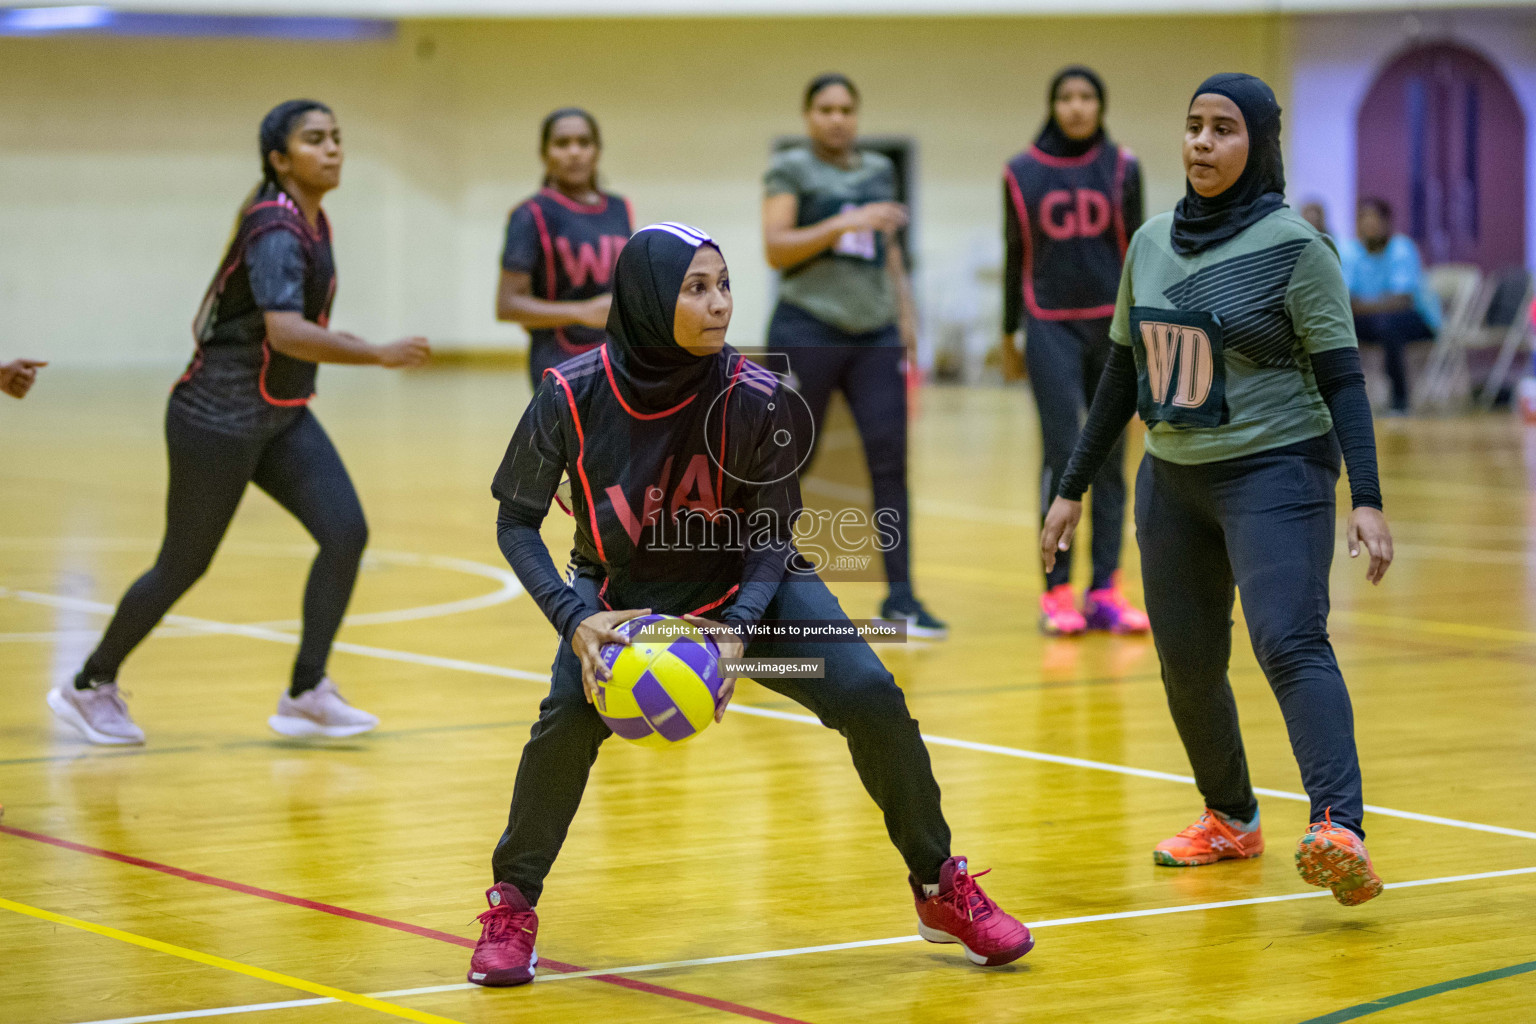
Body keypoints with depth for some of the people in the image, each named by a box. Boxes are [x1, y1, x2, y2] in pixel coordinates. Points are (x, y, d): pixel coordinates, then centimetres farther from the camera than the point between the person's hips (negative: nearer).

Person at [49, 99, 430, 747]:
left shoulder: (310, 223, 6)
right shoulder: (275, 231, -22)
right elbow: (285, 333, -36)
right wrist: (379, 355, -37)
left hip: (282, 419, 8)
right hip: (219, 420, -8)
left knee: (346, 531, -8)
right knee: (183, 566, 3)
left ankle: (306, 694, -2)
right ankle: (90, 687, 22)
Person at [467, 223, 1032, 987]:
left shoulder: (753, 397, -24)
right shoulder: (573, 396, -24)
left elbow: (773, 534, -13)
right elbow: (517, 523, -13)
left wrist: (738, 628, -30)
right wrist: (575, 620, -28)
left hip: (743, 585, 1)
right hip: (623, 592, -1)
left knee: (871, 697, -15)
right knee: (570, 712, -27)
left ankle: (941, 892, 7)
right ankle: (511, 907, -4)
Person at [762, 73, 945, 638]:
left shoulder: (879, 170, 15)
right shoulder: (791, 169, 0)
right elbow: (776, 249, -10)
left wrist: (907, 317, 18)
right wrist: (846, 223, -18)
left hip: (875, 335, 4)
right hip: (808, 331, -4)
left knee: (890, 455, -6)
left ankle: (900, 595, -6)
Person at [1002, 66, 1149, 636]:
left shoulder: (1121, 169, 4)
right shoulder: (1023, 174, 2)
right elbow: (1015, 256, 9)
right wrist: (1008, 332, 12)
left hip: (1112, 326, 2)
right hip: (1052, 327, -2)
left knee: (1110, 459, 2)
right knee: (1062, 455, -8)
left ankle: (1105, 591, 5)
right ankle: (1057, 592, -3)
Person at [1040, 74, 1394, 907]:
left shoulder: (1294, 248, -9)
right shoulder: (1151, 244, 8)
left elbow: (1342, 380, -10)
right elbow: (1123, 373, 16)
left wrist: (1368, 501, -19)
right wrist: (1073, 488, 17)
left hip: (1275, 472, -6)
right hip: (1173, 479, 6)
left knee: (1290, 642, -23)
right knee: (1186, 667, 10)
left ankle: (1340, 833, -35)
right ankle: (1231, 821, 32)